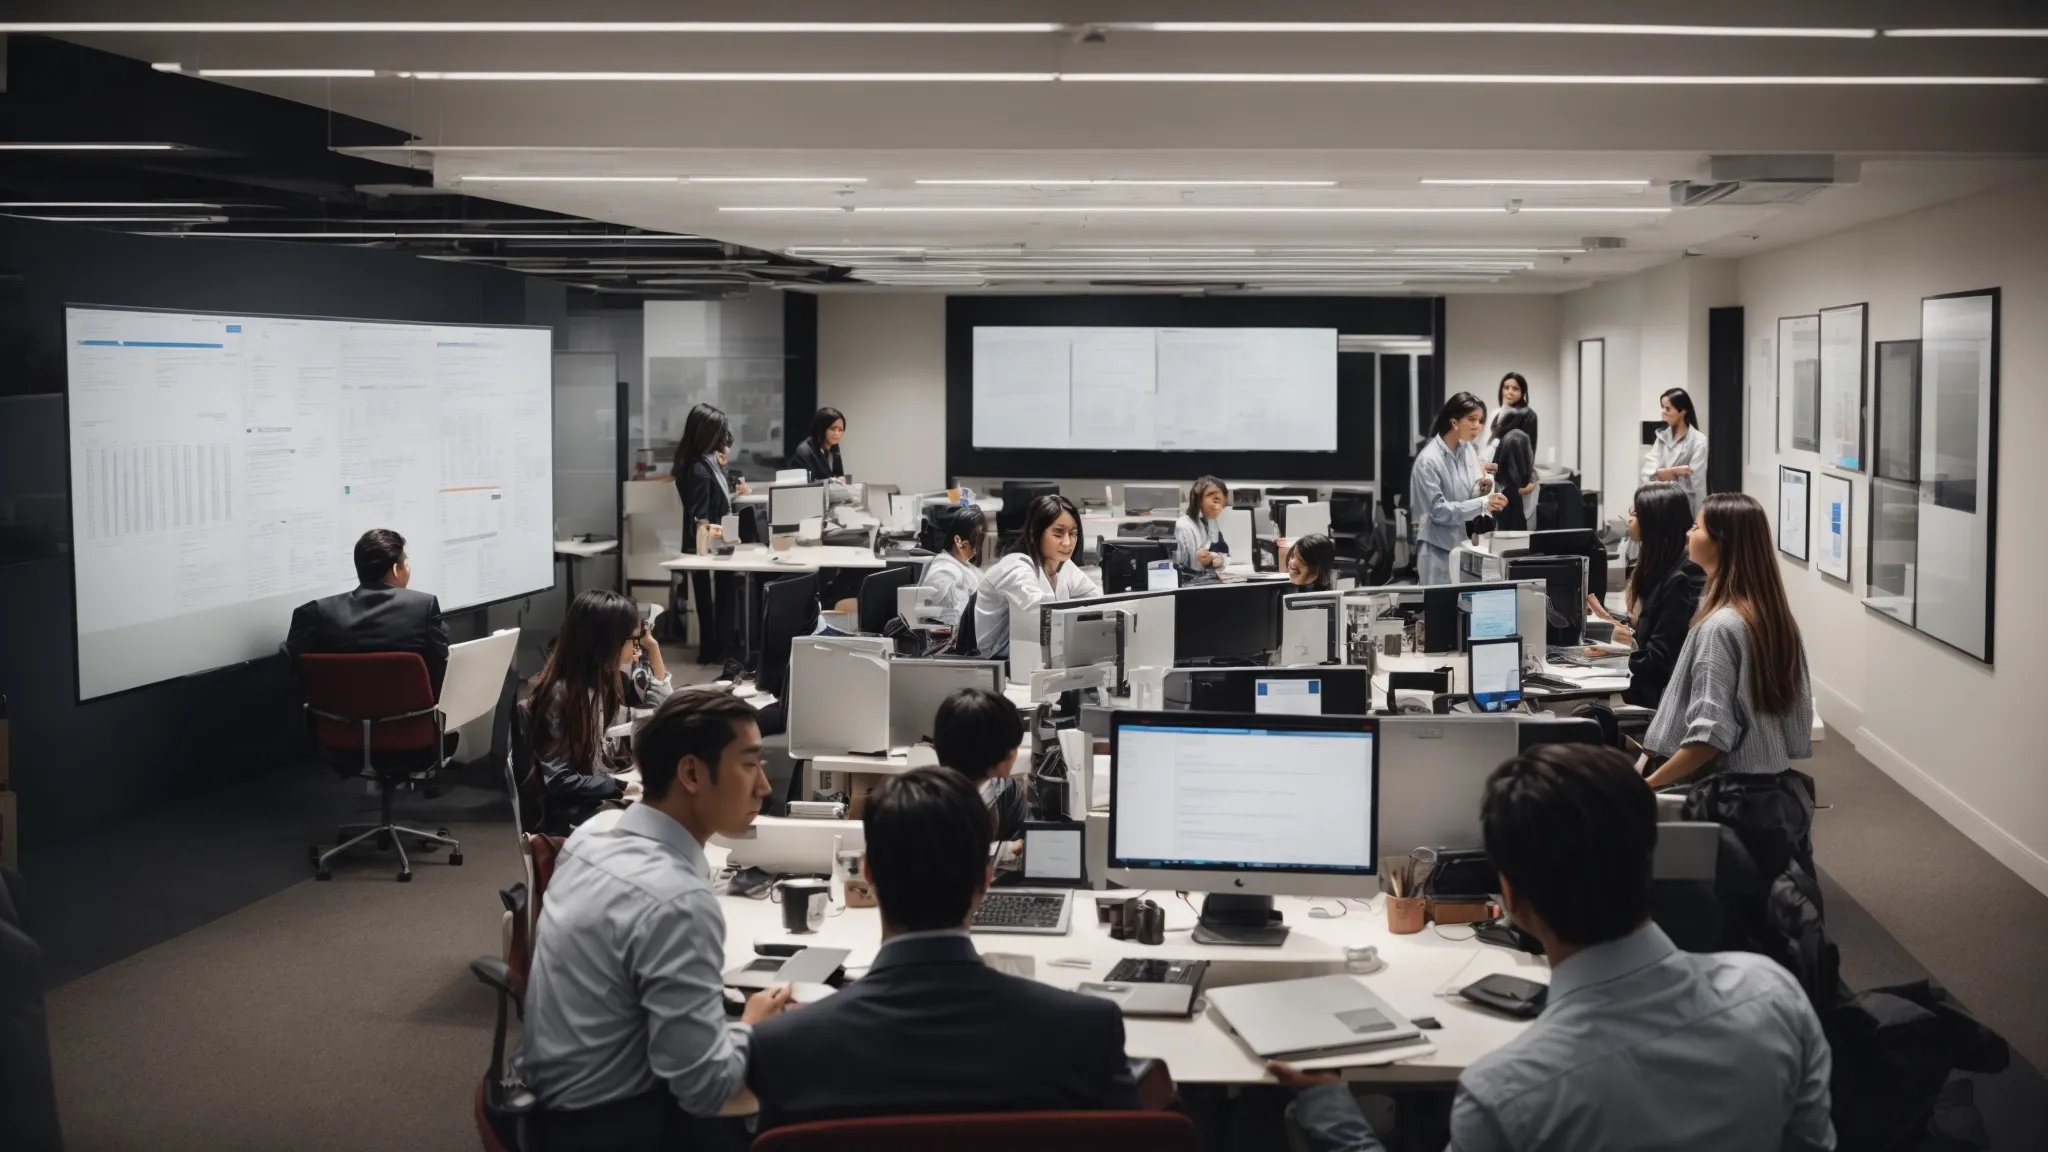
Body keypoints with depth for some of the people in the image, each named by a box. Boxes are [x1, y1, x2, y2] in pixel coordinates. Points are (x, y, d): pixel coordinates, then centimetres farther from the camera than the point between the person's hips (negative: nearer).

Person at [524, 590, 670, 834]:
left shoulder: (606, 678, 4)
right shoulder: (559, 696, -17)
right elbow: (560, 781, -19)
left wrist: (652, 647, 11)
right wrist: (623, 787, -23)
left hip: (607, 796, 8)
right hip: (572, 812, -8)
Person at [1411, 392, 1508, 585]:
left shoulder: (1468, 450, 5)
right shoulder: (1429, 460, -17)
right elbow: (1438, 510, -21)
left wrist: (1481, 490, -8)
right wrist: (1483, 504, -30)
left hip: (1466, 544, 7)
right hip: (1439, 549, -7)